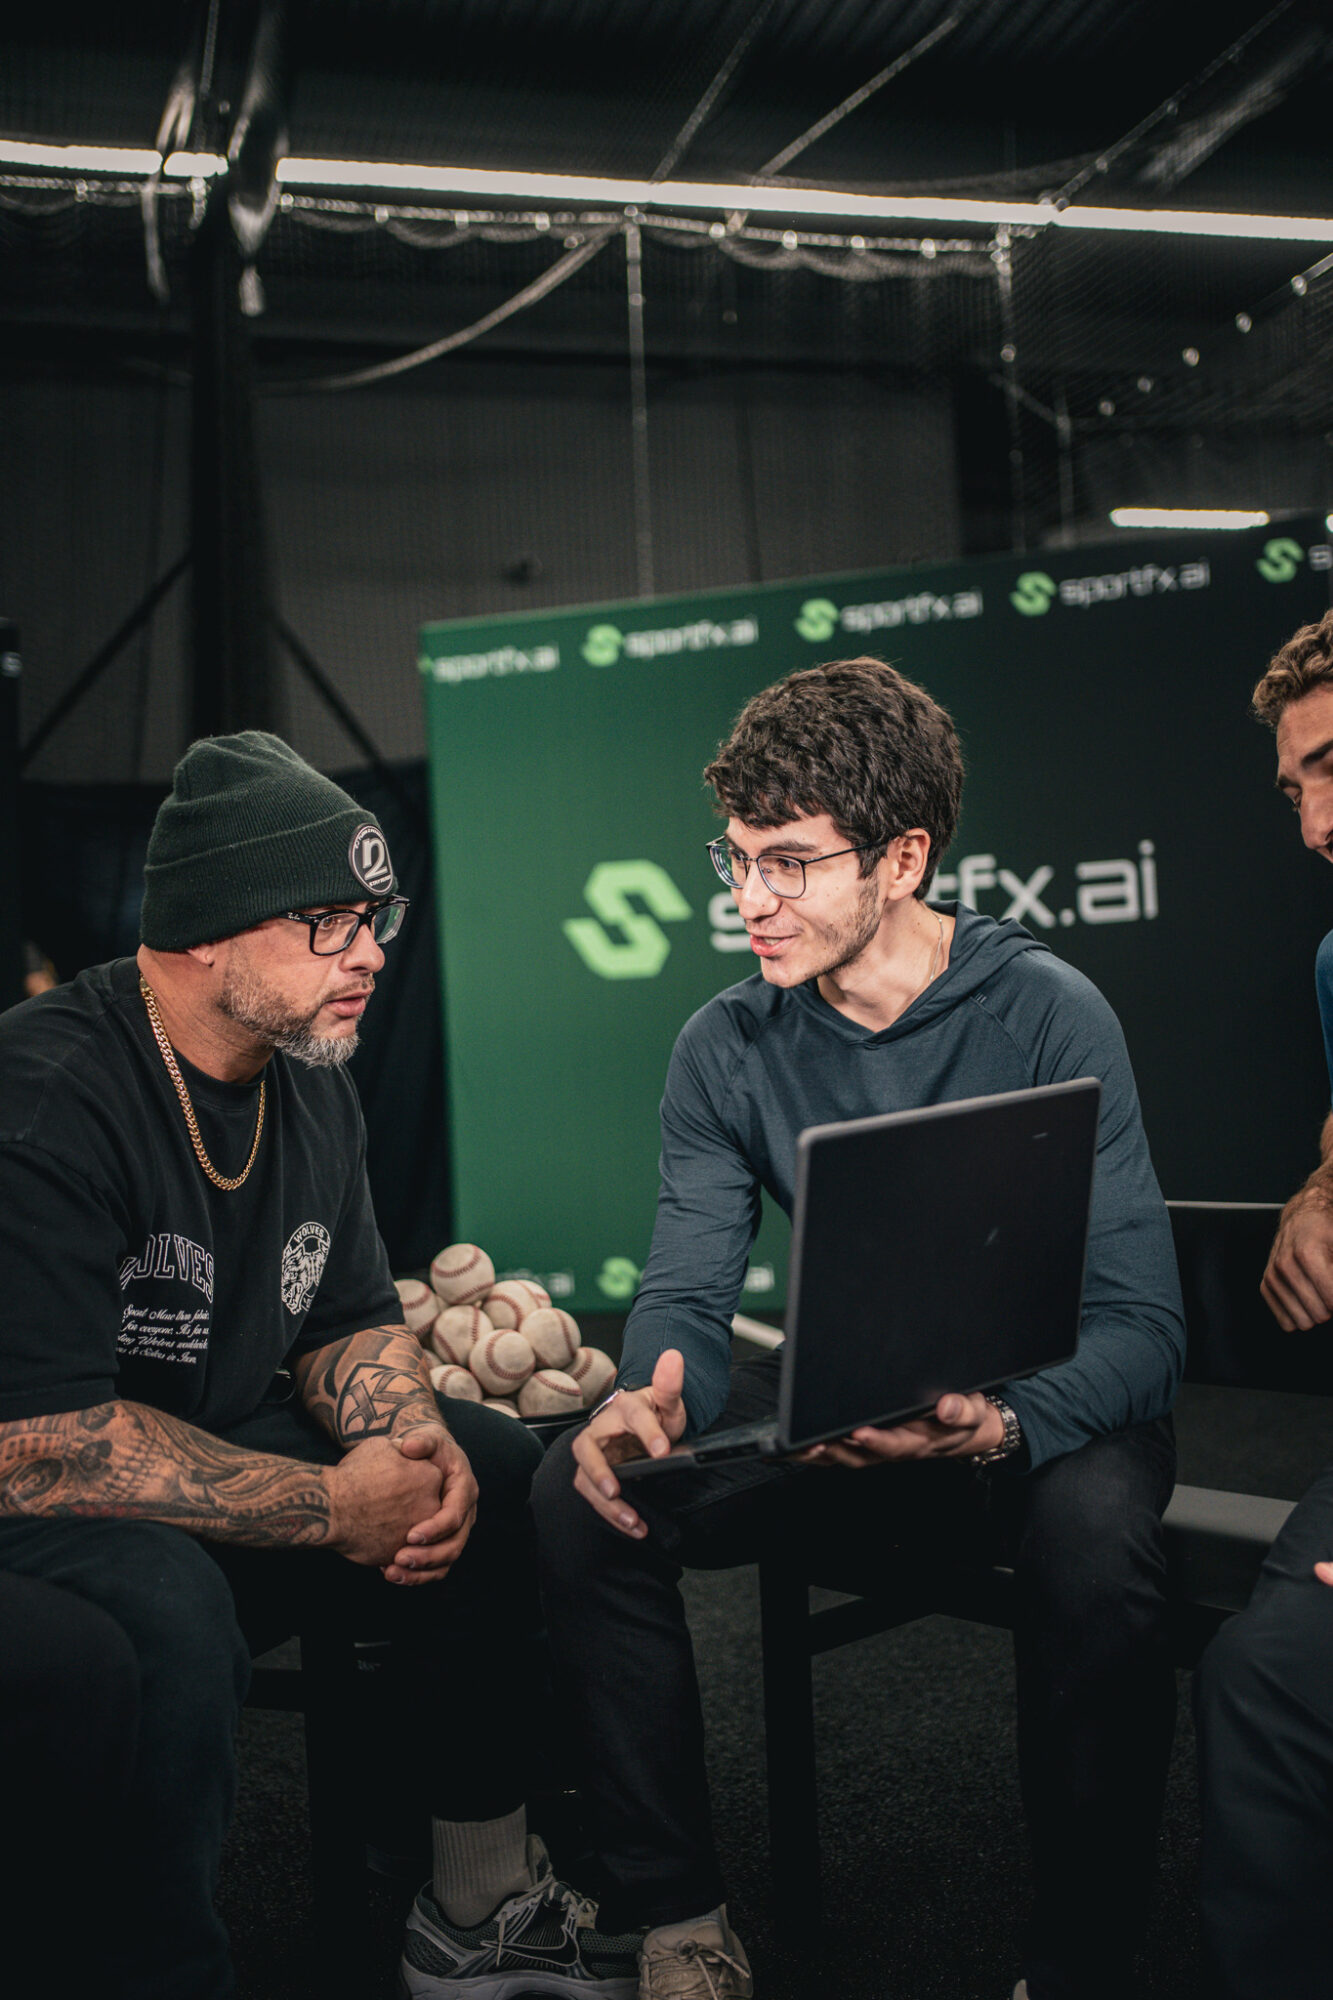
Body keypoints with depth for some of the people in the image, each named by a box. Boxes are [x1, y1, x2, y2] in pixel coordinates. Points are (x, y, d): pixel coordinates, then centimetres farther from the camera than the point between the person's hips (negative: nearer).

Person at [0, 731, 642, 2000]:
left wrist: (414, 1437, -12)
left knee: (501, 1477, -2)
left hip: (225, 1464, 8)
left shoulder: (312, 1085, 3)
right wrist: (334, 1507, -23)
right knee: (167, 1613, -36)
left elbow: (350, 1322, 12)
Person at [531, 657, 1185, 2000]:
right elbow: (687, 1296, -8)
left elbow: (1140, 1320, -21)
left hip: (1037, 1412, -3)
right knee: (580, 1496, -18)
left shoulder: (1047, 1015, -16)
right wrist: (644, 1403, -33)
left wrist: (1000, 1425, -42)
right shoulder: (725, 1049, -4)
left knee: (1097, 1535, -37)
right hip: (840, 1410, 4)